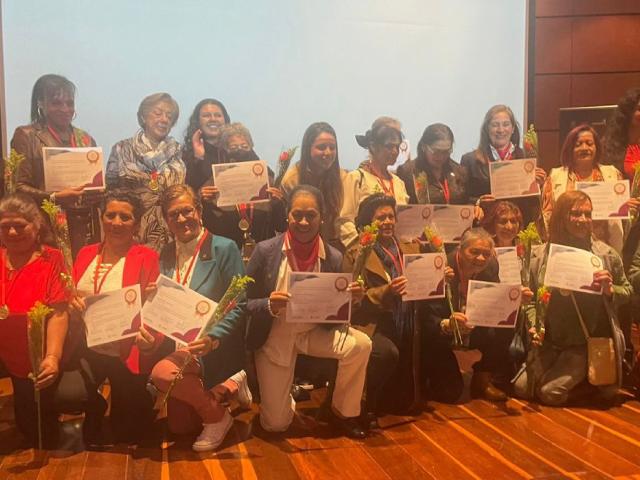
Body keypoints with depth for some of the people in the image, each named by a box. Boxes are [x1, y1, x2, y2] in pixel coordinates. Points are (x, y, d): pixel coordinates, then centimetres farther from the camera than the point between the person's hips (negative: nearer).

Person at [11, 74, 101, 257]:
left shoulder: (85, 139, 16)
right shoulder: (26, 136, 2)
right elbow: (18, 186, -5)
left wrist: (98, 194, -3)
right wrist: (54, 198, -20)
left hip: (87, 227, 4)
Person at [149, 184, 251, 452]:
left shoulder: (224, 249, -9)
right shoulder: (166, 255, 7)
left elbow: (238, 306, -13)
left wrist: (212, 338, -28)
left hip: (214, 349, -6)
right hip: (177, 344, 6)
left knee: (162, 372, -31)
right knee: (180, 427, 6)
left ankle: (217, 416, -7)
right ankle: (227, 389, 26)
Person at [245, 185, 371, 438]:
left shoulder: (334, 257, -10)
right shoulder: (266, 251, -16)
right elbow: (243, 303, -11)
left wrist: (350, 299, -23)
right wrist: (269, 305, -31)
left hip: (313, 331, 2)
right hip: (274, 337, -1)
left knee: (360, 344, -27)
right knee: (276, 424, -3)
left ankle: (343, 413, -2)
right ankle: (283, 396, 35)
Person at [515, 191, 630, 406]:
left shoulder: (606, 254, -6)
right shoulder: (540, 256, -3)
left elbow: (627, 292, 6)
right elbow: (530, 300, 5)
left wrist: (609, 289, -15)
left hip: (590, 341, -3)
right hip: (551, 342, 3)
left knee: (550, 393, -14)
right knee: (522, 388, 0)